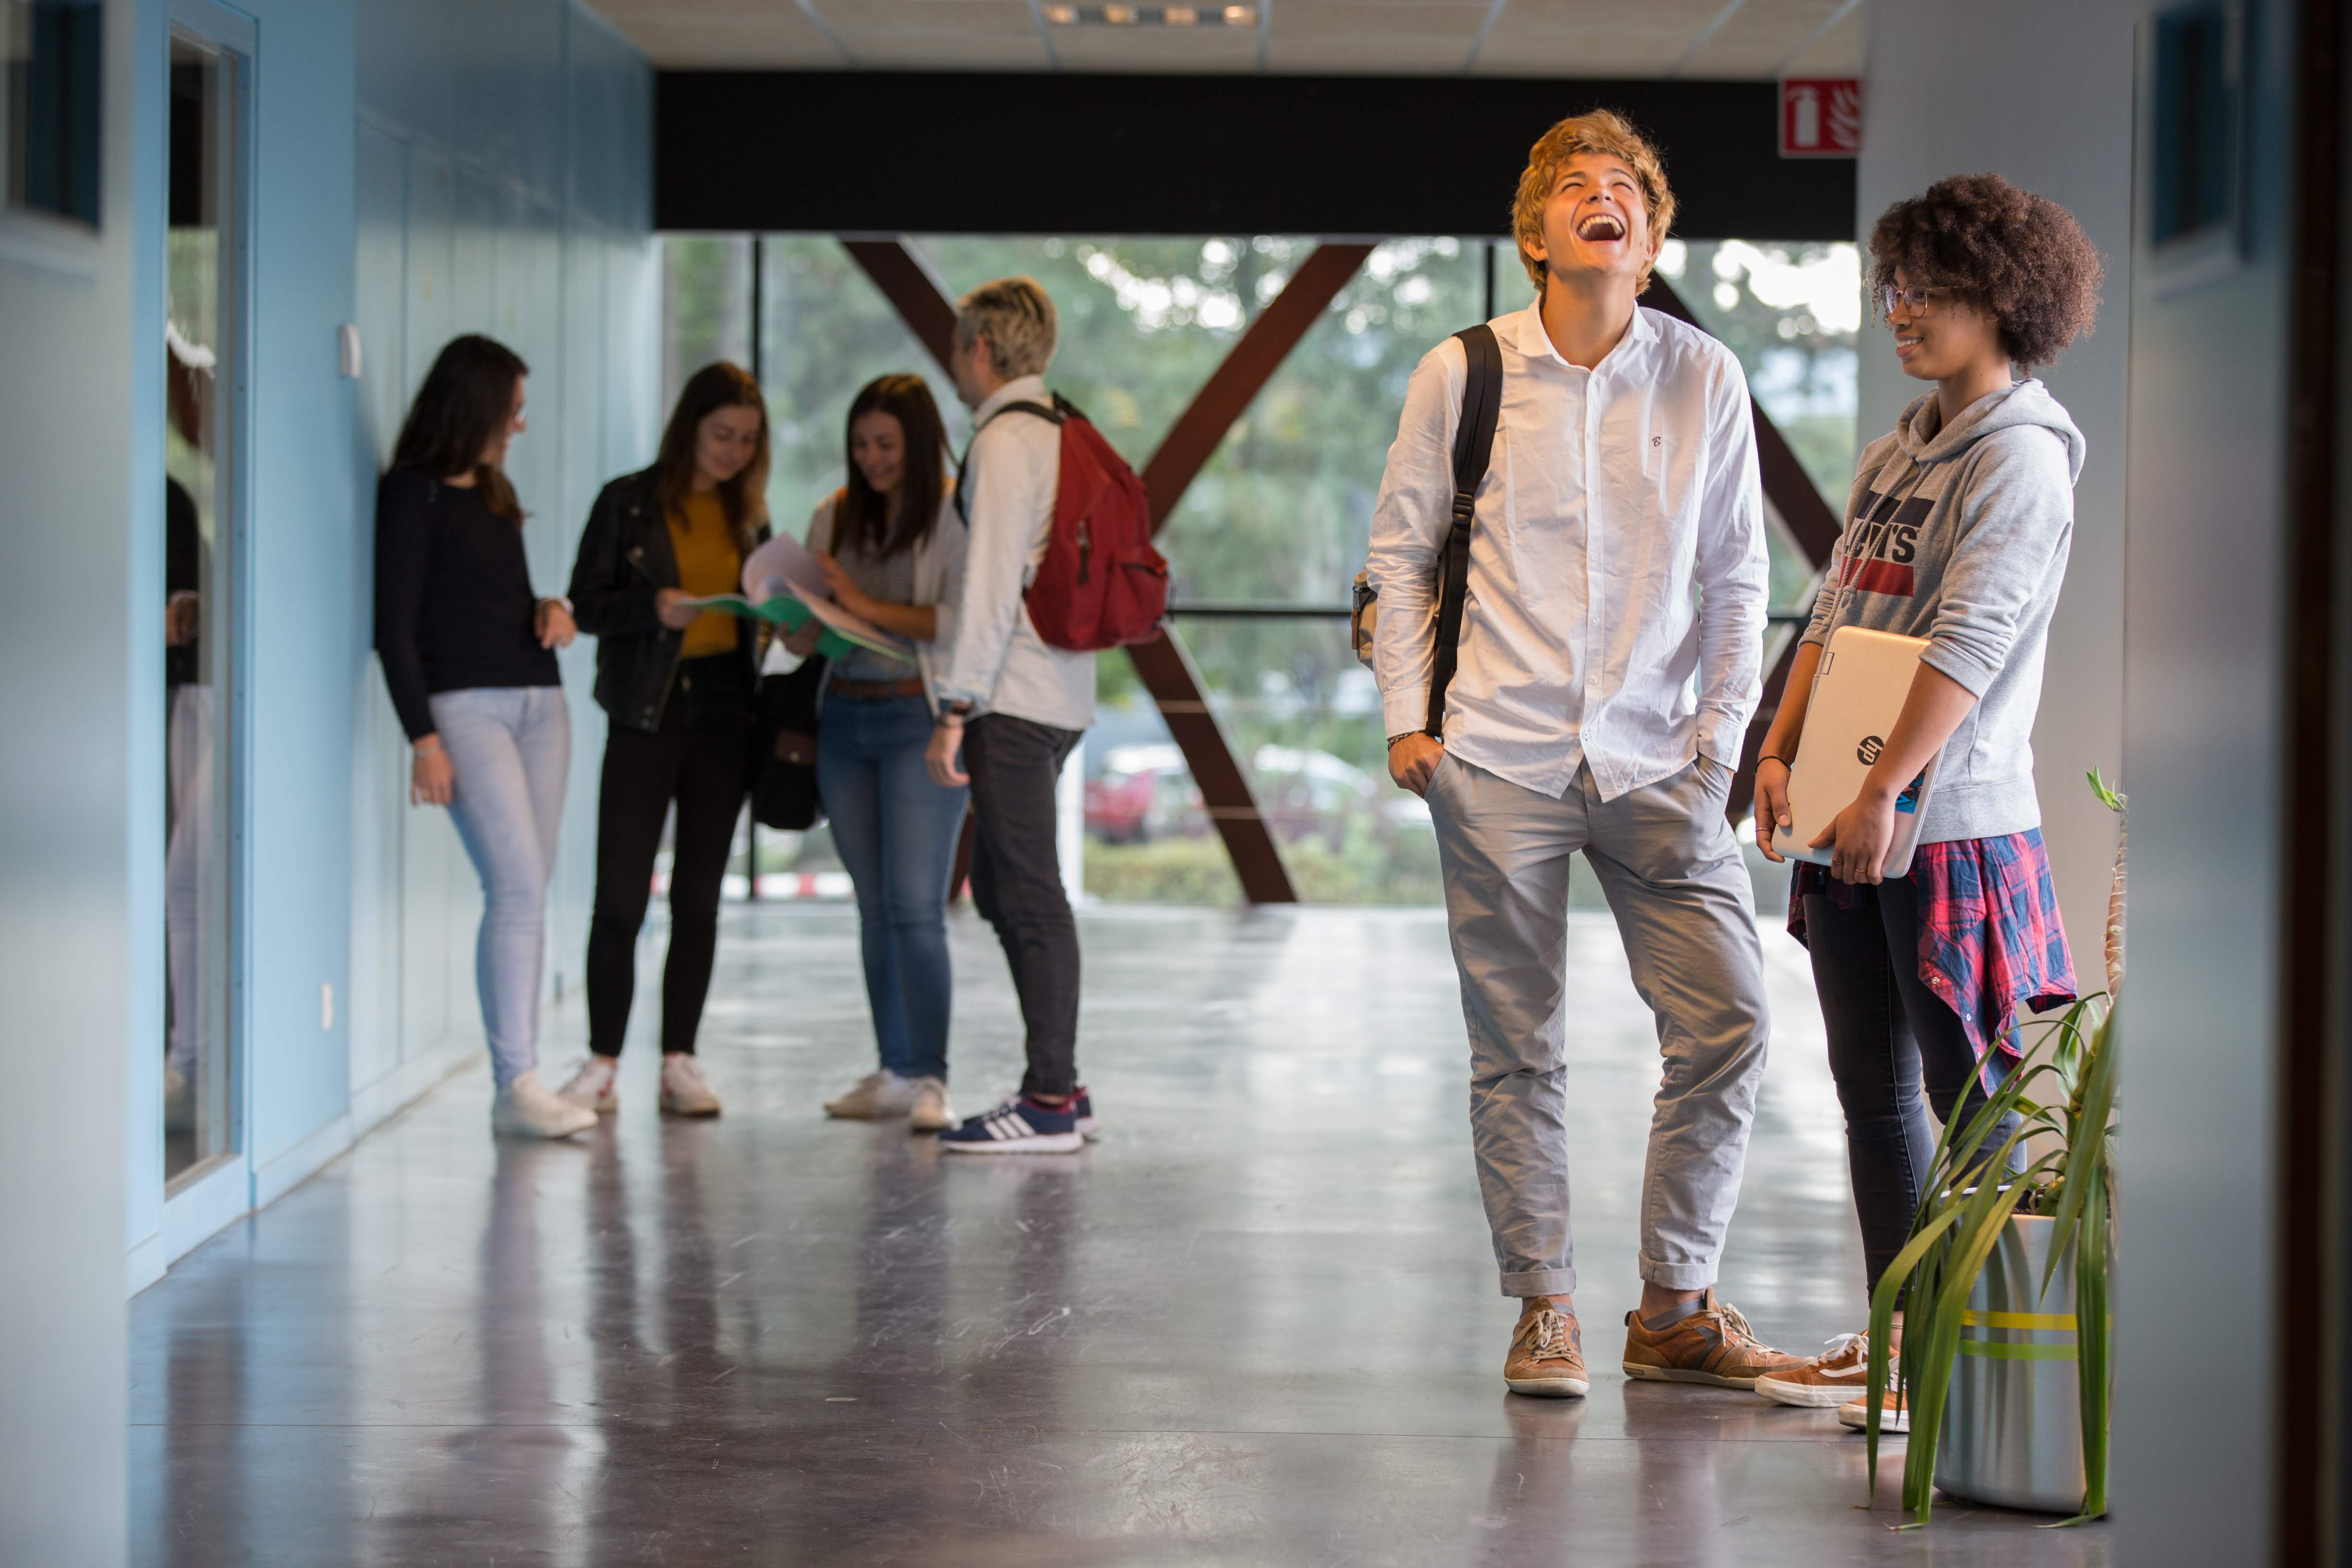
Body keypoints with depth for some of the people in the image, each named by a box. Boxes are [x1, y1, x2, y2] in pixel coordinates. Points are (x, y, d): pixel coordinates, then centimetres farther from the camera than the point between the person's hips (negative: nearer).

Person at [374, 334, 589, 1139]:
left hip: (539, 702, 8)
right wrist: (423, 738, -15)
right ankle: (517, 1081, -14)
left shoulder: (494, 492, 18)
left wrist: (553, 607, 5)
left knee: (525, 893, 3)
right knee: (518, 887, -15)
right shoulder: (412, 494, -5)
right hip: (465, 706, -7)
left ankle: (517, 1082, 4)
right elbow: (394, 627, -9)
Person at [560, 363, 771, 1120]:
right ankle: (602, 1064, 0)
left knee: (699, 895, 6)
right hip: (646, 712, -4)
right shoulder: (629, 503, 1)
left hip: (723, 712, 4)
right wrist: (654, 606, -18)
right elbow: (586, 604, -2)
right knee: (621, 894, -7)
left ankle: (680, 1063, 10)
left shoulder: (747, 513, 13)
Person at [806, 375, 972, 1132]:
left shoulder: (956, 516, -5)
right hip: (845, 719, 6)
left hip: (922, 717, -6)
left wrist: (871, 608, -16)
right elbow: (804, 633, 17)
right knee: (876, 907, 8)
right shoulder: (834, 517, 12)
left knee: (915, 905, -12)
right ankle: (895, 1072, 14)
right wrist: (804, 625, -6)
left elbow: (967, 621, -15)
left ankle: (930, 1080, -12)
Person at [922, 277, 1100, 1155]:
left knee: (1028, 896, -7)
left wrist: (954, 711, -16)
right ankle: (1057, 1086, 18)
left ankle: (1051, 1102, -5)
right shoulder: (1062, 434, 16)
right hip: (1062, 694, 9)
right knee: (1003, 889, 15)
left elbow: (991, 582, -17)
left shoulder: (1005, 440, -12)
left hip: (1014, 702, -9)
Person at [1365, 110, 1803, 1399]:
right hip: (1500, 759, -1)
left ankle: (1675, 1310, 9)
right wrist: (1407, 717, 1)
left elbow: (1735, 573, 9)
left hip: (1656, 761, 1)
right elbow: (1401, 550, 9)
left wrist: (1722, 734, 1)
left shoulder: (1705, 378, 5)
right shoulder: (1461, 374, 2)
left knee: (1727, 1022, -5)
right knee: (1518, 1047, 2)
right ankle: (1542, 1312, 14)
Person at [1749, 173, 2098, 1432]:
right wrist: (1781, 751, 5)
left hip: (1953, 819, -9)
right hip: (1852, 822, 9)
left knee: (1967, 1090, -4)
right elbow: (1835, 610, 17)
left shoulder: (2022, 458, -10)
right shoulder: (1899, 448, 16)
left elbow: (1969, 643, -18)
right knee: (1872, 1083, 12)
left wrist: (1881, 793, -22)